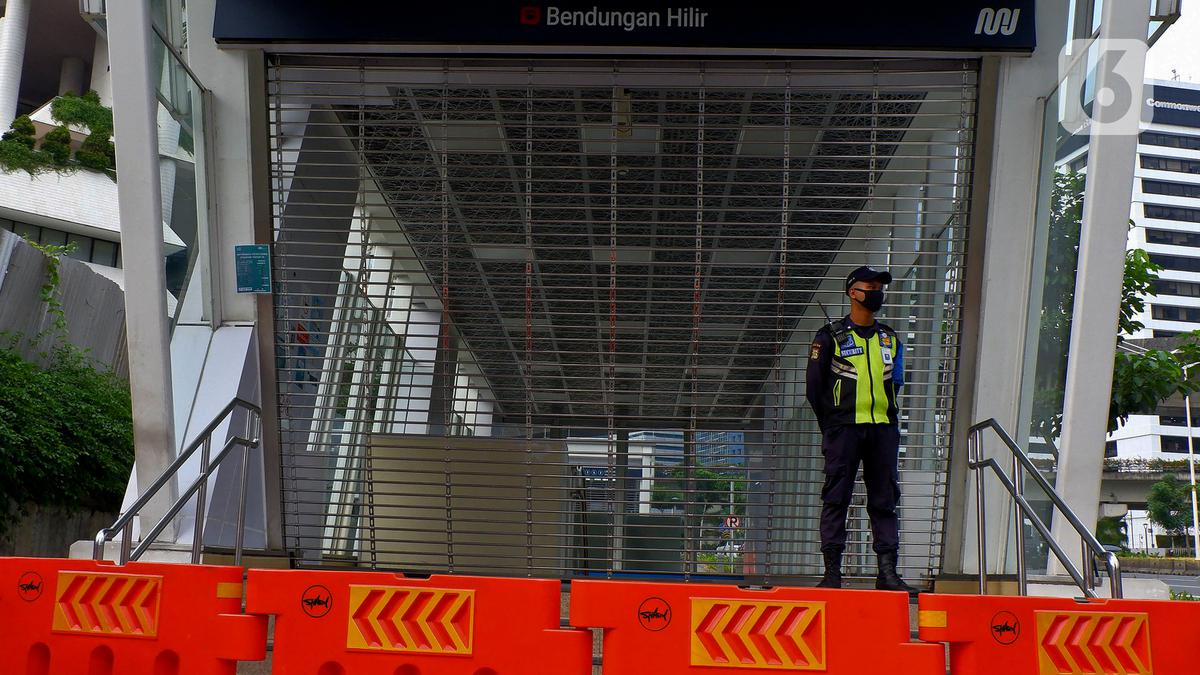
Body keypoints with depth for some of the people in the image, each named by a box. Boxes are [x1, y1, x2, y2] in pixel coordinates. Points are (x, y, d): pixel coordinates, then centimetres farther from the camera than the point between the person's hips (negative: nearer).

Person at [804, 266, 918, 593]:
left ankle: (887, 572, 10)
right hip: (844, 428, -5)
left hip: (883, 428, 5)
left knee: (885, 500, 5)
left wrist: (889, 421, 12)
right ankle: (832, 572, 2)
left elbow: (893, 383, 22)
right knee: (836, 499, -3)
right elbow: (814, 386, 1)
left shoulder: (890, 338, 17)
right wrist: (832, 426, 0)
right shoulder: (831, 336, 1)